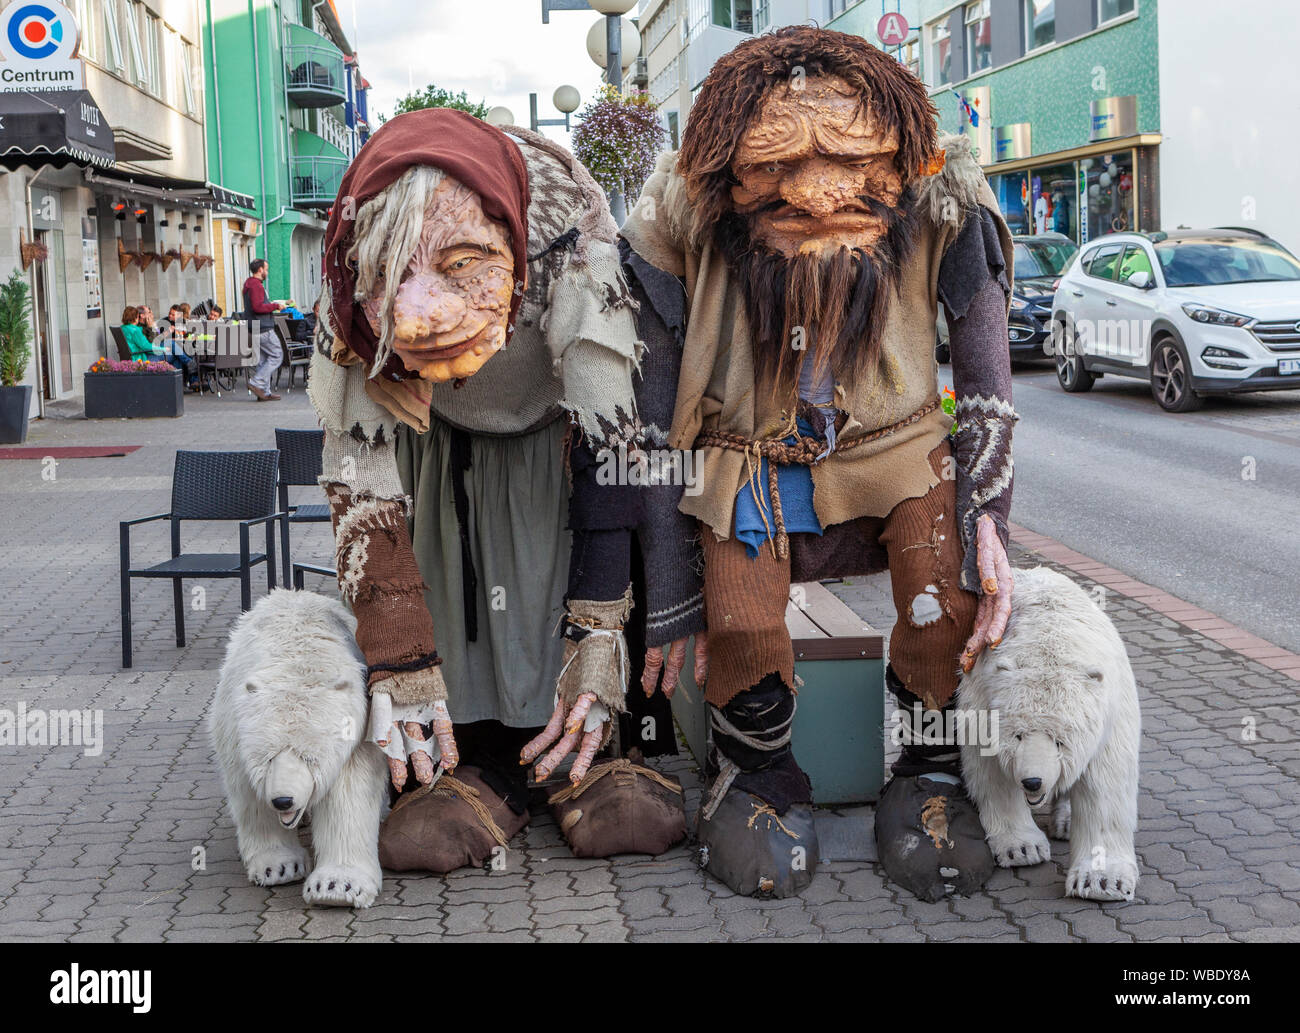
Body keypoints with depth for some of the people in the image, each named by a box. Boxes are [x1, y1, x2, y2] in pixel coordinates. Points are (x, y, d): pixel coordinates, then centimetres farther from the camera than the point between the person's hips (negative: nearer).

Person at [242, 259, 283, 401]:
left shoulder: (249, 284, 19)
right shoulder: (256, 285, -14)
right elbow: (258, 307, -22)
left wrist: (270, 305, 19)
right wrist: (275, 306, -12)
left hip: (255, 329, 10)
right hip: (263, 329, -10)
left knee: (263, 360, 11)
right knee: (276, 357, -5)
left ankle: (264, 393, 10)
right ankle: (256, 383, -10)